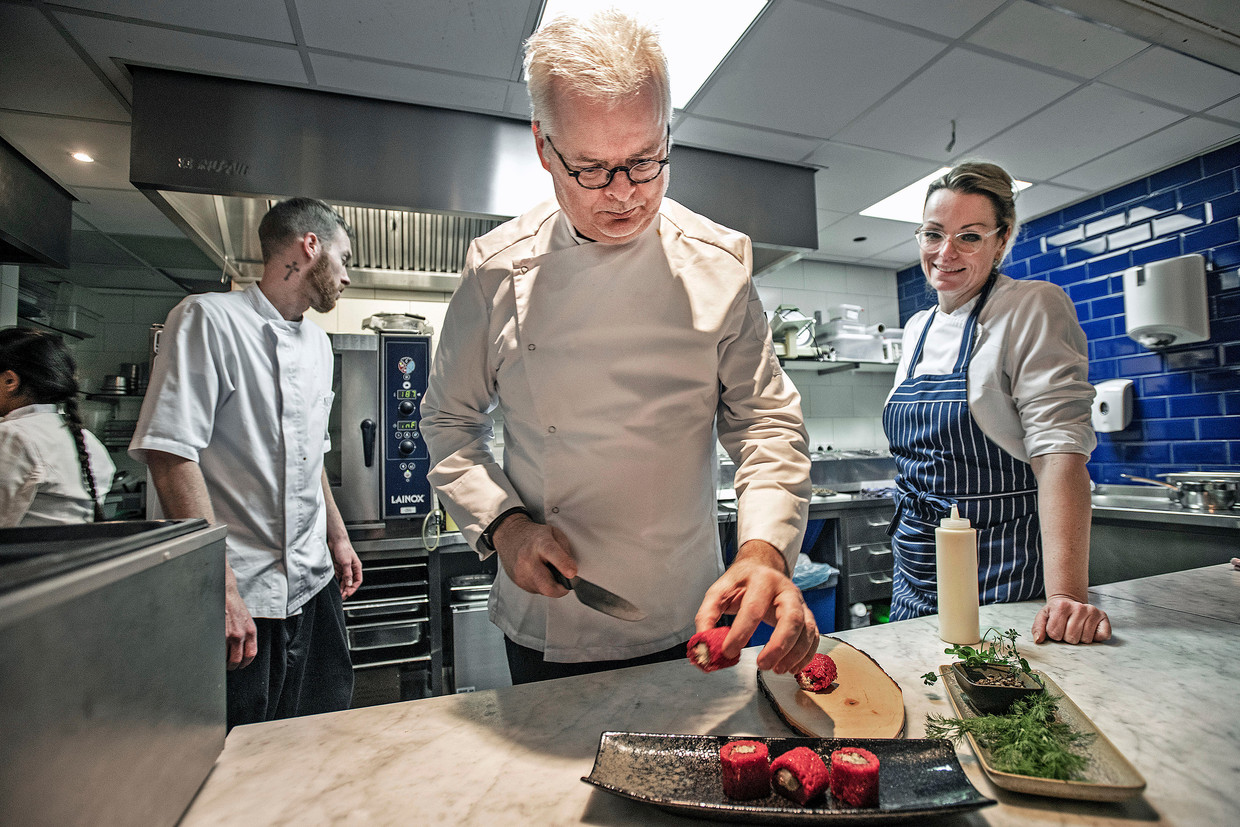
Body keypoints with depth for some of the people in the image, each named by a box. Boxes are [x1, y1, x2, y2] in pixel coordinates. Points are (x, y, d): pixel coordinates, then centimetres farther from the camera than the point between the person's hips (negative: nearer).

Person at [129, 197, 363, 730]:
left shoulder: (317, 343, 13)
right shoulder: (209, 320, -11)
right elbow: (171, 455, -18)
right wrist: (221, 586, -21)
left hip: (315, 585, 7)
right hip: (243, 595, -7)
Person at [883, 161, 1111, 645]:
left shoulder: (1034, 309, -11)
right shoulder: (917, 329, 8)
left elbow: (1060, 450, -21)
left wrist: (1067, 595, -28)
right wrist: (908, 543, 14)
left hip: (1001, 580, -6)